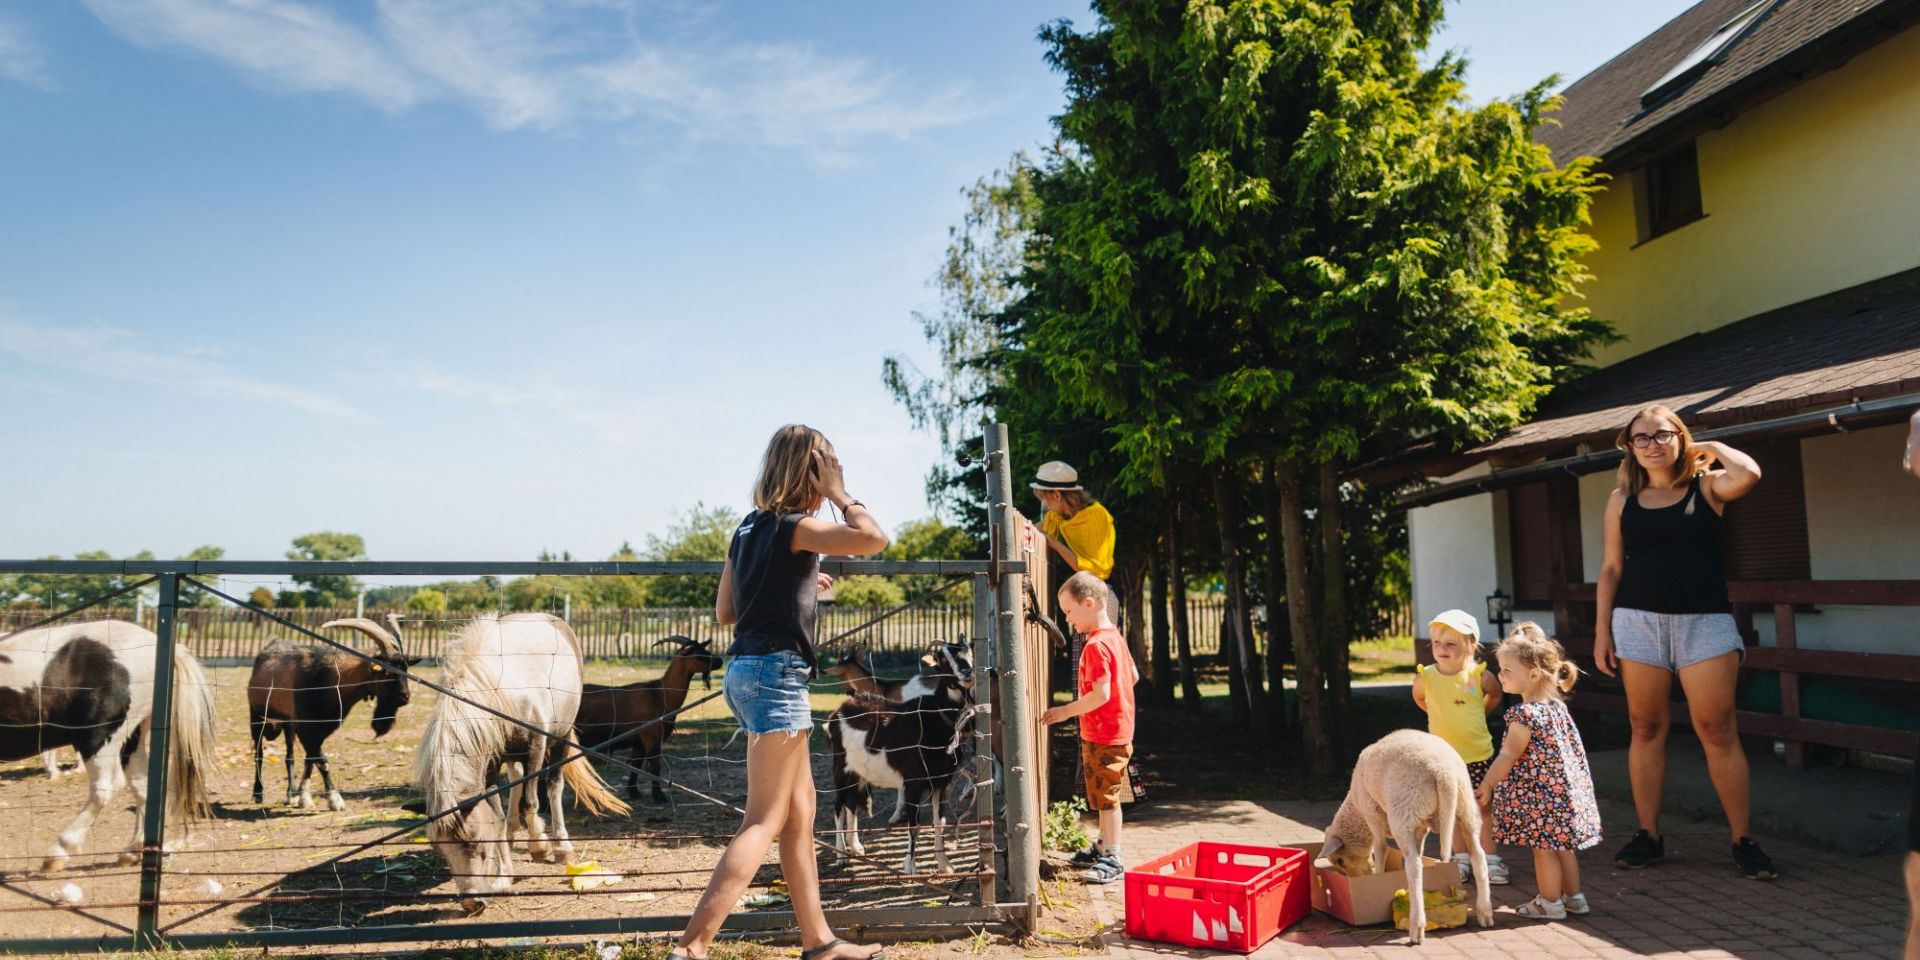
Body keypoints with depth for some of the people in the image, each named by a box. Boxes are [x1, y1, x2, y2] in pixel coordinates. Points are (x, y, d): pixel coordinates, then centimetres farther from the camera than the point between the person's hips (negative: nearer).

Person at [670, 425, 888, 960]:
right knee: (765, 820, -4)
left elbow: (725, 611, 17)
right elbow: (874, 540, -24)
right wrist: (840, 495, -9)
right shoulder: (794, 526, -12)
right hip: (777, 673, -9)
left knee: (800, 811, 14)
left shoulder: (750, 527, 13)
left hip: (747, 671, 9)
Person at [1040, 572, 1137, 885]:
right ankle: (1105, 848, 32)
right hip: (1118, 730, 10)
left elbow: (1101, 694, -27)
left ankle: (1112, 860, 6)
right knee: (1105, 797, 20)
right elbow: (1133, 676, 18)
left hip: (1103, 738, -10)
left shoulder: (1096, 645, -22)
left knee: (1107, 798, -2)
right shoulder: (1115, 636, 8)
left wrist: (1066, 712, -19)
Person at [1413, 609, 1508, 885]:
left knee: (1482, 808, 10)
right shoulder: (1425, 677, -13)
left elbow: (1495, 696, 10)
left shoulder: (1481, 675, -13)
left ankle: (1490, 859, 21)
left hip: (1478, 755, -1)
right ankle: (1461, 859, 24)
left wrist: (1478, 715, 9)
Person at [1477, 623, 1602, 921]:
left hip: (1538, 794, -9)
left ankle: (1550, 902, 13)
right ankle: (1574, 896, 28)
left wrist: (1485, 786, -12)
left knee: (1543, 847, 3)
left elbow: (1508, 756, -20)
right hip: (1567, 786, 9)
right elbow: (1574, 748, 15)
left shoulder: (1524, 714, -22)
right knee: (1561, 844, 18)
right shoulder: (1556, 706, 6)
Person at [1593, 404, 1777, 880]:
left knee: (1718, 731, -3)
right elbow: (1611, 568, 8)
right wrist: (1601, 631, 3)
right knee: (1646, 729, 6)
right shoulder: (1622, 499, 8)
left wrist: (1712, 447, -1)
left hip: (1705, 622, -2)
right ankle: (1648, 836, 15)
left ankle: (1742, 841, 8)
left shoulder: (1706, 486, 4)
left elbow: (1747, 474, -20)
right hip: (1638, 622, 2)